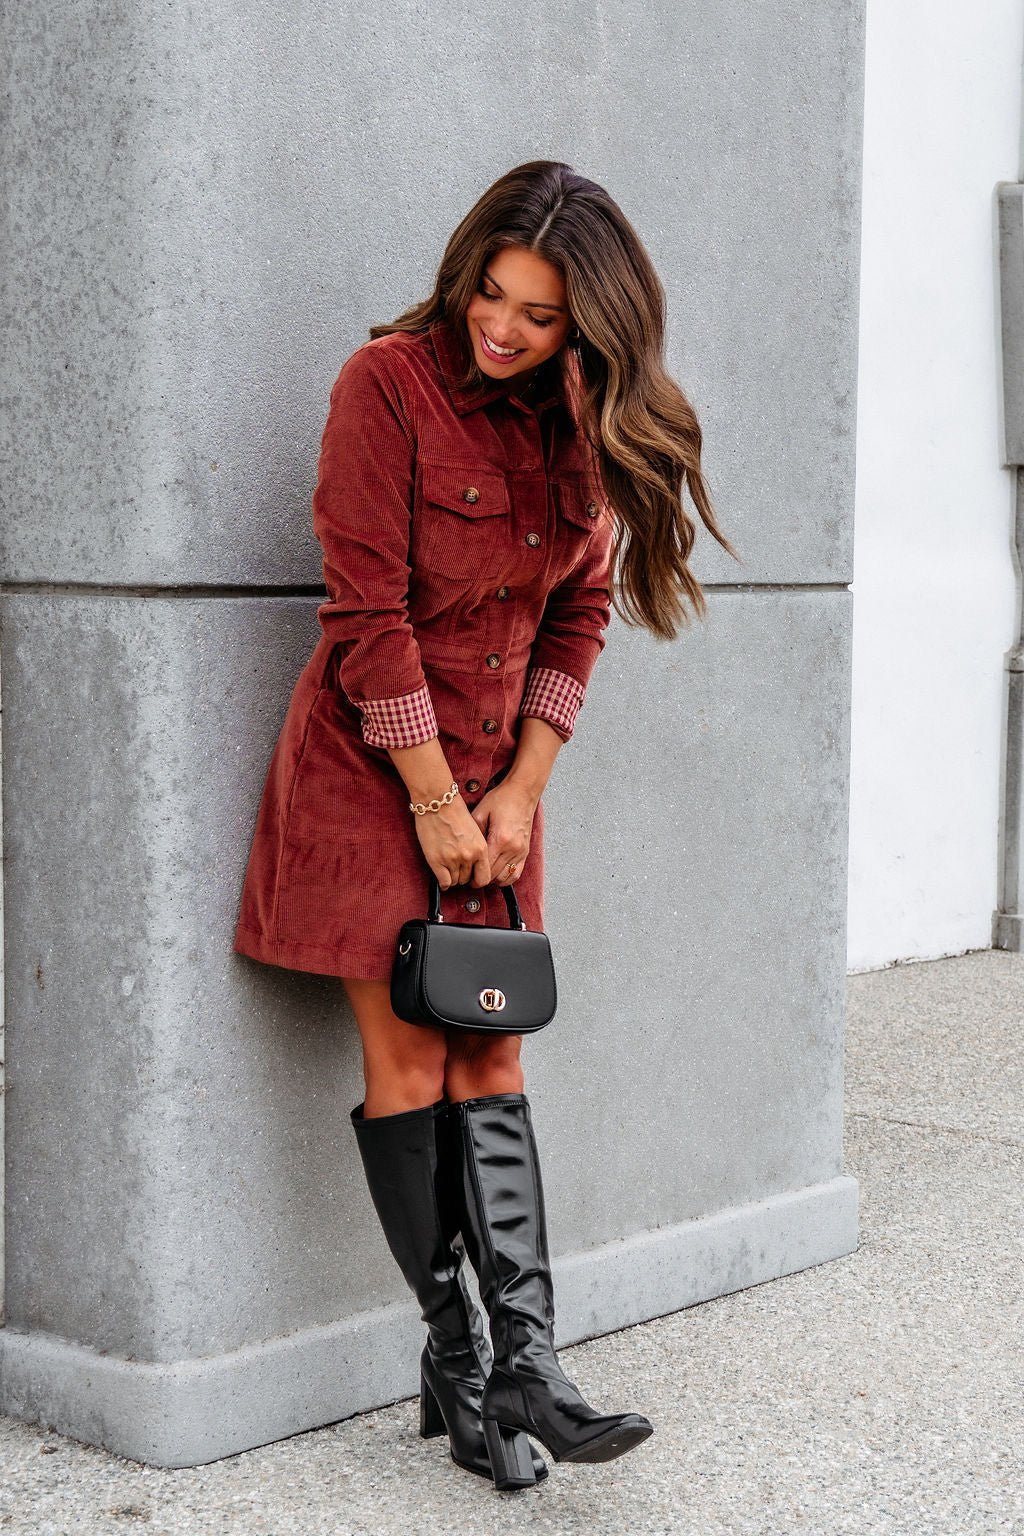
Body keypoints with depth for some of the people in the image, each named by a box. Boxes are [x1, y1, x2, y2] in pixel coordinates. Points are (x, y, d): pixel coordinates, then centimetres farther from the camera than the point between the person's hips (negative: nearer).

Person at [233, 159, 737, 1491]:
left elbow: (580, 611, 7)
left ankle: (526, 1368, 0)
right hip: (369, 770, -5)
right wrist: (434, 803, -13)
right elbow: (368, 612, -15)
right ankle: (455, 1359, 8)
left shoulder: (581, 416, 3)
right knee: (407, 1063, -2)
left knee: (491, 1056, 2)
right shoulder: (390, 381, -13)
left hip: (495, 775, 5)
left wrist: (522, 790, -2)